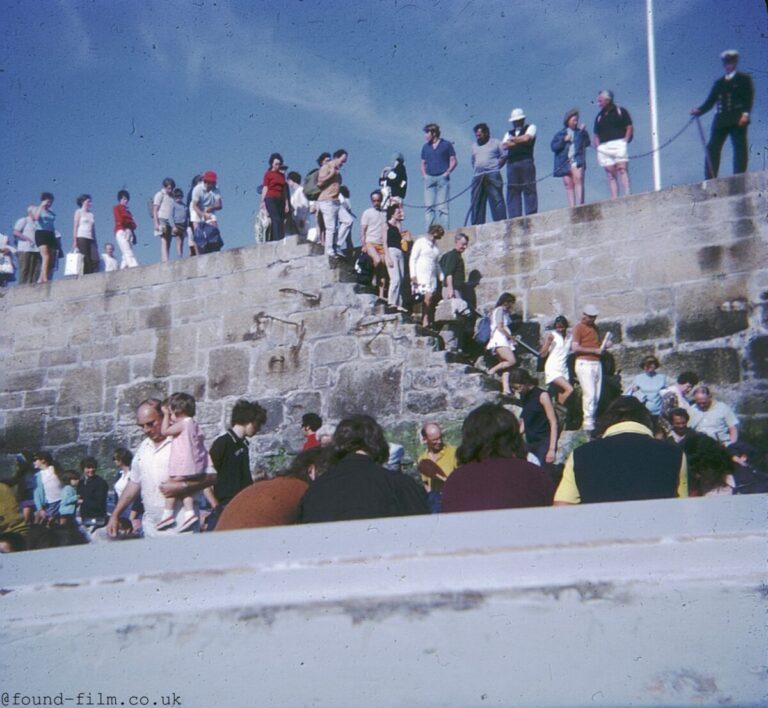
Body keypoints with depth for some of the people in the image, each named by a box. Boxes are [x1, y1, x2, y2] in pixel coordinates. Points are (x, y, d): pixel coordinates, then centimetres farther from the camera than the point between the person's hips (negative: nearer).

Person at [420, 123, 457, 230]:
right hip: (429, 179, 4)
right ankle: (430, 231, -3)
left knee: (442, 207, -7)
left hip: (442, 178, -4)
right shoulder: (425, 147, 16)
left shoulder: (446, 145, 5)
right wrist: (424, 174, 6)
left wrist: (447, 172, -7)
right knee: (428, 206, -3)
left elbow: (454, 161, 4)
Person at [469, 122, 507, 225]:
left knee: (496, 200, -11)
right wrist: (476, 169, 11)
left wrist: (495, 167, -3)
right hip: (478, 177, 5)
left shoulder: (496, 143, 8)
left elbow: (504, 156, 4)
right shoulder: (474, 146, 24)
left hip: (492, 176, -5)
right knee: (476, 203, 0)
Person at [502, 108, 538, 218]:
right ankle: (514, 219, -6)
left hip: (526, 162, -4)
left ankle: (531, 216, -11)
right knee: (512, 191, -3)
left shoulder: (530, 127, 14)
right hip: (512, 164, 4)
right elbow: (504, 145, 7)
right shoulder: (509, 133, 24)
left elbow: (526, 138, -6)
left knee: (529, 189, -8)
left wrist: (513, 139, 7)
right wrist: (519, 142, -2)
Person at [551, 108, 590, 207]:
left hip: (577, 159, -1)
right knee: (569, 185, 0)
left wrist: (583, 132, -10)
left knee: (578, 180, -18)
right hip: (565, 162, 1)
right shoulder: (560, 134, 13)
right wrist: (564, 140, -7)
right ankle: (572, 207, 0)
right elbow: (553, 146, 3)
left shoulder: (579, 132, 14)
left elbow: (587, 143, 1)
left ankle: (580, 204, -24)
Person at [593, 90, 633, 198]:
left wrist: (625, 141, -9)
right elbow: (596, 135, 21)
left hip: (618, 144, -4)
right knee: (611, 174, -2)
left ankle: (627, 196, -24)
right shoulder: (599, 117, 21)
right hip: (604, 148, 4)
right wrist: (597, 146, 4)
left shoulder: (620, 111, 9)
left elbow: (630, 127, 3)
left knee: (622, 169, -17)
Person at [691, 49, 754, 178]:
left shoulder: (744, 79, 10)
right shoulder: (719, 83, 21)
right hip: (721, 120, 4)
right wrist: (699, 110, -5)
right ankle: (709, 179, -8)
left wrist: (745, 114, -16)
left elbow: (749, 98, -1)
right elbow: (710, 101, 13)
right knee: (712, 148, -6)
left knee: (740, 148, -9)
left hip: (738, 120, -4)